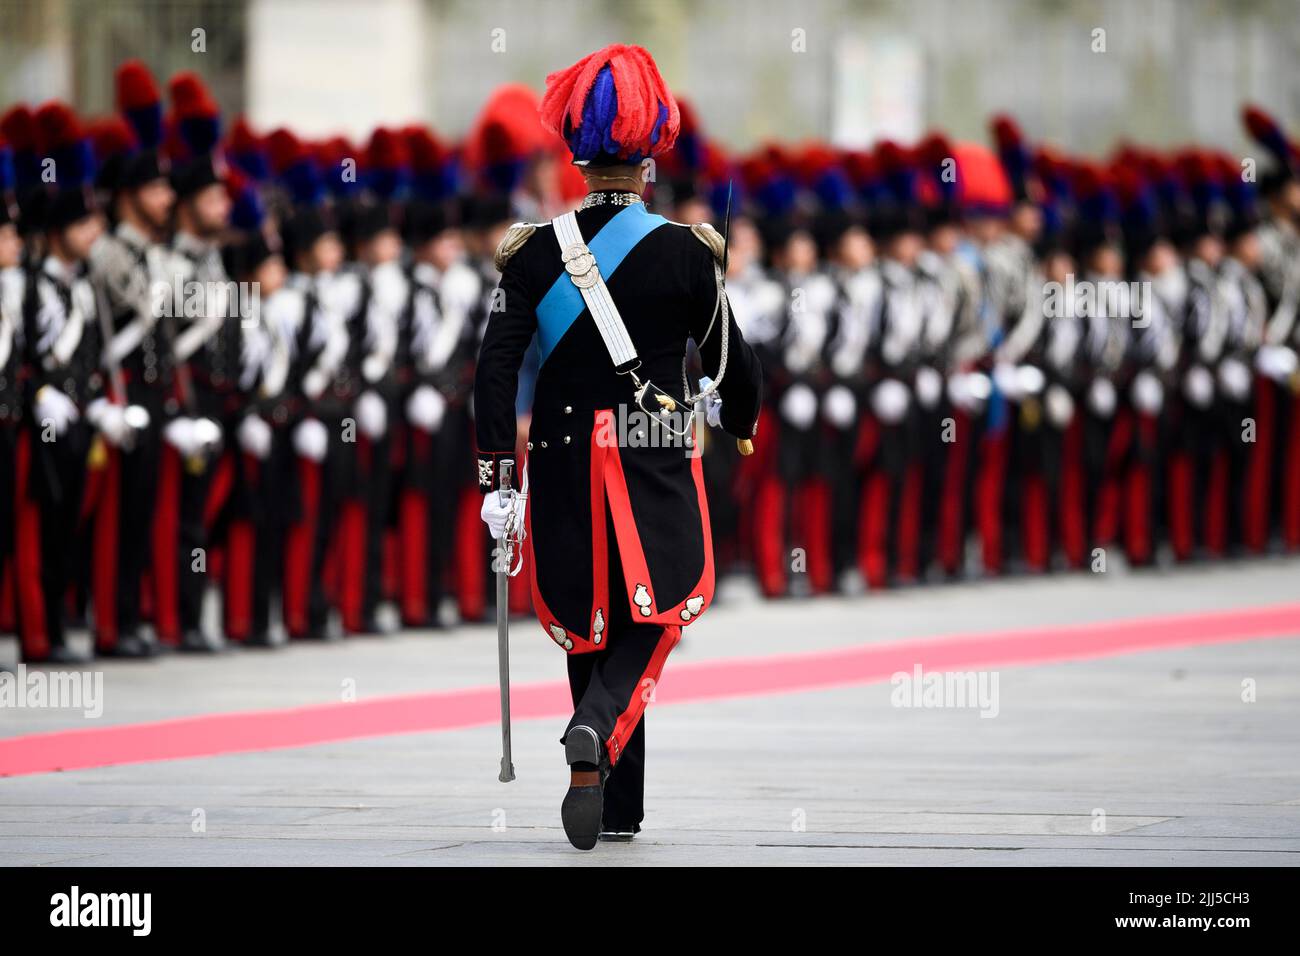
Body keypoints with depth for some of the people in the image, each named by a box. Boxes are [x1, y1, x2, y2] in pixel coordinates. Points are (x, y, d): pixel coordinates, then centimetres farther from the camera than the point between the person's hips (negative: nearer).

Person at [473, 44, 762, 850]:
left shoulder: (535, 251, -1)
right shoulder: (687, 252, -6)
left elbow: (498, 366, -7)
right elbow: (733, 364, 1)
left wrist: (496, 481, -6)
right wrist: (742, 426, 23)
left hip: (563, 462, 2)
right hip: (657, 463, -2)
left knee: (591, 627, 14)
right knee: (648, 619, 2)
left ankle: (619, 807, 17)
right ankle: (597, 733, -29)